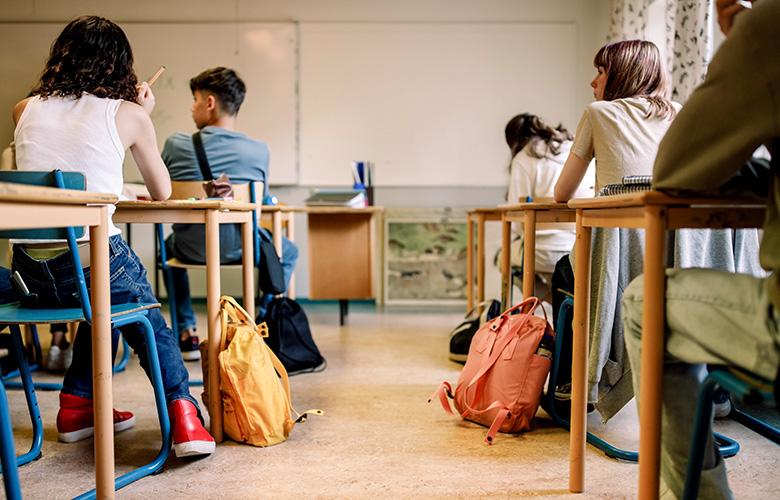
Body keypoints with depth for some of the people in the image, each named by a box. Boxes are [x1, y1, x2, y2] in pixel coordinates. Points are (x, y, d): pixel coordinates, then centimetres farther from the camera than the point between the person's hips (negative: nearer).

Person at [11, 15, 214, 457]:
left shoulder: (26, 110, 9)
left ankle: (78, 405, 35)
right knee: (150, 323, 22)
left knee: (106, 305, 34)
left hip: (31, 271, 5)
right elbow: (162, 192, 11)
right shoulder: (128, 115, -1)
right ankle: (182, 413, 7)